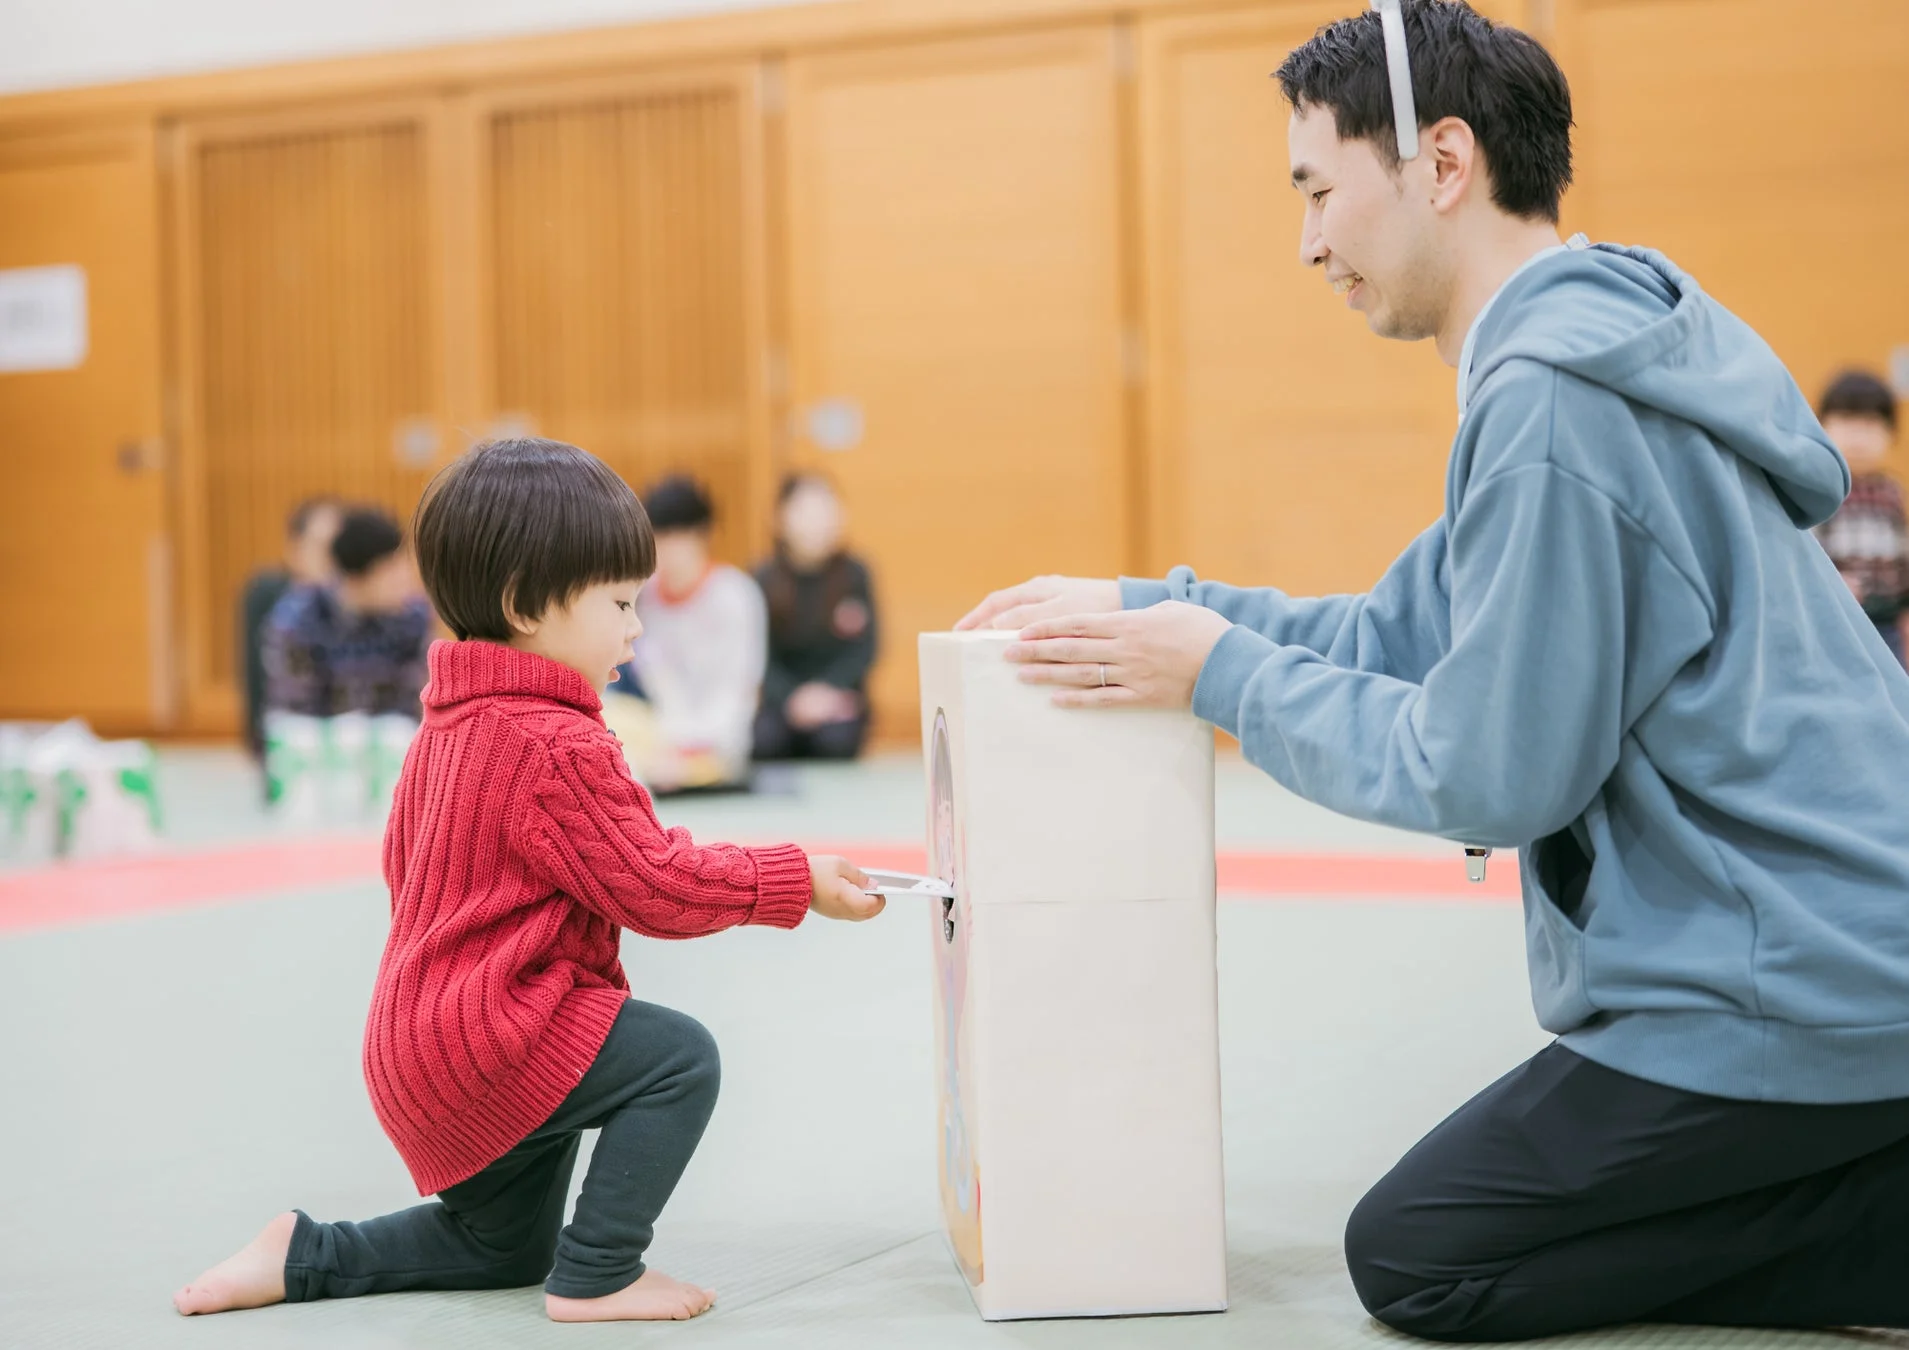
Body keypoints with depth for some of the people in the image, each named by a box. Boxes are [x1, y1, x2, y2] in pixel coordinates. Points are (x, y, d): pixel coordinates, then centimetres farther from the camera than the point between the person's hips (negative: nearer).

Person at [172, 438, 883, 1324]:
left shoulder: (449, 726, 11)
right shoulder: (556, 746, -20)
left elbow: (402, 862, 22)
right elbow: (654, 886, -19)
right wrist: (796, 882, -10)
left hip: (417, 1048, 11)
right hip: (489, 1037, -11)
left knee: (506, 1249, 25)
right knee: (678, 1058, -19)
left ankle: (301, 1257, 22)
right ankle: (597, 1277, -12)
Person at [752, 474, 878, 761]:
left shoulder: (854, 575, 1)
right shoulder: (765, 580, 1)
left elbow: (863, 648, -1)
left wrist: (827, 689, -16)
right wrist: (793, 699, -18)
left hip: (838, 693, 0)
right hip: (781, 698, 0)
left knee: (834, 741, -32)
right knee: (765, 741, -30)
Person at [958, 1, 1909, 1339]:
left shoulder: (1553, 401, -21)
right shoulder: (1592, 352, 12)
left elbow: (1489, 775, -20)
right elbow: (1405, 634, 15)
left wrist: (1221, 672, -9)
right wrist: (1143, 606, 10)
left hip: (1788, 1000, -10)